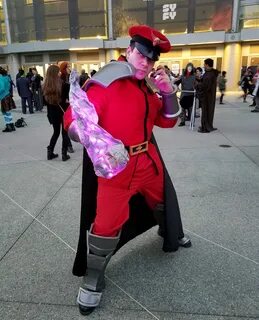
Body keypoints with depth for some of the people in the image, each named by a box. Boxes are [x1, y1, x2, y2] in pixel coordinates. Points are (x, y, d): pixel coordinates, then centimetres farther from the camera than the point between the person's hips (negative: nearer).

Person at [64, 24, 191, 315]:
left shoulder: (146, 87, 10)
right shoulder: (107, 82, -15)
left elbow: (167, 121, 11)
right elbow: (74, 117, -22)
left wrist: (168, 92, -6)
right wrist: (90, 137, -44)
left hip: (147, 160, 8)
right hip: (115, 165, -8)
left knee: (162, 197, 25)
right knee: (106, 223, -10)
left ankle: (170, 233, 59)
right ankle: (93, 277, 18)